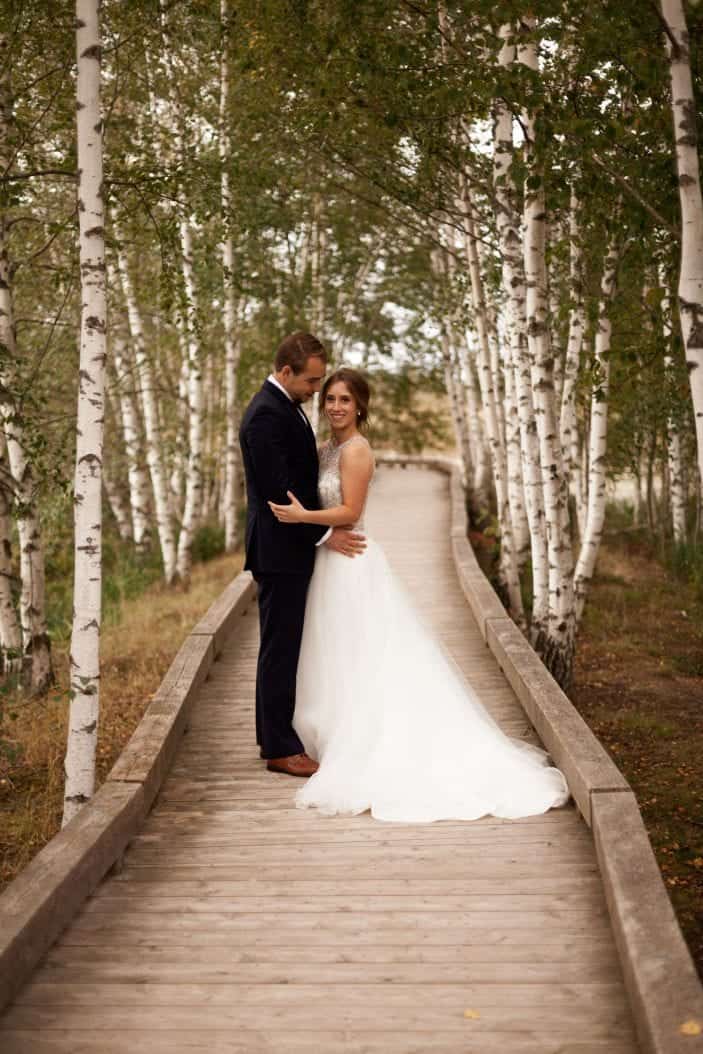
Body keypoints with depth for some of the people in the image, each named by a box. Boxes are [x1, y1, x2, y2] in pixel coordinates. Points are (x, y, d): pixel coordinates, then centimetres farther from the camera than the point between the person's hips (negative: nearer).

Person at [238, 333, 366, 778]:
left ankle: (275, 735, 23)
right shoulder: (267, 415, -18)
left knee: (283, 648, 15)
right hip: (280, 552, -10)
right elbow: (279, 491, -22)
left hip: (292, 547, 10)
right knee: (280, 649, -3)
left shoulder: (287, 407, 14)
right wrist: (324, 535, -16)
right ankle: (280, 749, 4)